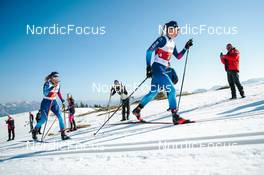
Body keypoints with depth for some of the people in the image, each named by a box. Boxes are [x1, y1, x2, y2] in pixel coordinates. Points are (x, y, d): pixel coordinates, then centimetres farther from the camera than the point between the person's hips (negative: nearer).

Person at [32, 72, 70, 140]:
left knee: (60, 116, -11)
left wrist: (62, 100, 12)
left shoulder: (57, 84, 1)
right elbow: (45, 93, -31)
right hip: (46, 102, -5)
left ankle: (63, 134, -8)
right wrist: (52, 87, -42)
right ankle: (34, 131, 26)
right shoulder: (47, 84, -17)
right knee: (43, 119, -2)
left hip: (54, 102, 5)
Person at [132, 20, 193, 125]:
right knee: (171, 89, -16)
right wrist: (148, 67, -17)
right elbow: (149, 51, -14)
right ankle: (175, 117, -14)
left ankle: (137, 110, 27)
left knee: (153, 93, 15)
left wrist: (186, 48, 14)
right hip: (157, 68, -9)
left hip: (163, 69, 9)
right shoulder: (162, 39, -8)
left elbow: (178, 57, 25)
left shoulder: (172, 43, 17)